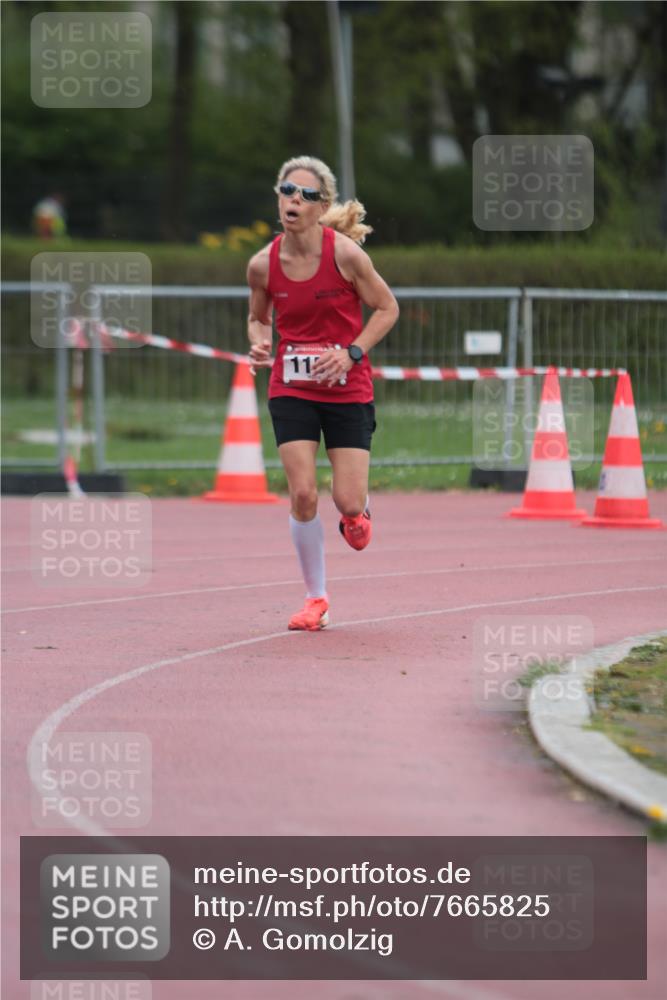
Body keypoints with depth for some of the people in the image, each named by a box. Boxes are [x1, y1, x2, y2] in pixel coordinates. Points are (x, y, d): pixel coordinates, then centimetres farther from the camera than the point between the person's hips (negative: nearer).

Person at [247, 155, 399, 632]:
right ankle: (316, 599, 7)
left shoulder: (345, 254, -14)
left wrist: (352, 353, -15)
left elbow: (387, 308, -3)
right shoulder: (264, 264, -6)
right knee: (302, 494, -9)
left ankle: (358, 511, 34)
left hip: (348, 390, -2)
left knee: (347, 502, -6)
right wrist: (259, 343, -10)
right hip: (291, 390, 2)